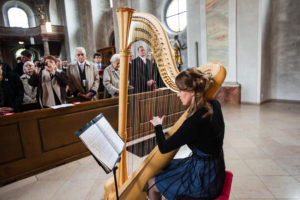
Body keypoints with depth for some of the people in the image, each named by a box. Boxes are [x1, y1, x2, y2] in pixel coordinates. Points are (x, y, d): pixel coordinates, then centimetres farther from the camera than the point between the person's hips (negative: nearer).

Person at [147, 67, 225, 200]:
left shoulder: (195, 121, -32)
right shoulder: (214, 106, -8)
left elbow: (164, 148, -21)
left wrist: (158, 126, -4)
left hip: (204, 181, -8)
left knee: (152, 183, 6)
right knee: (163, 168, 21)